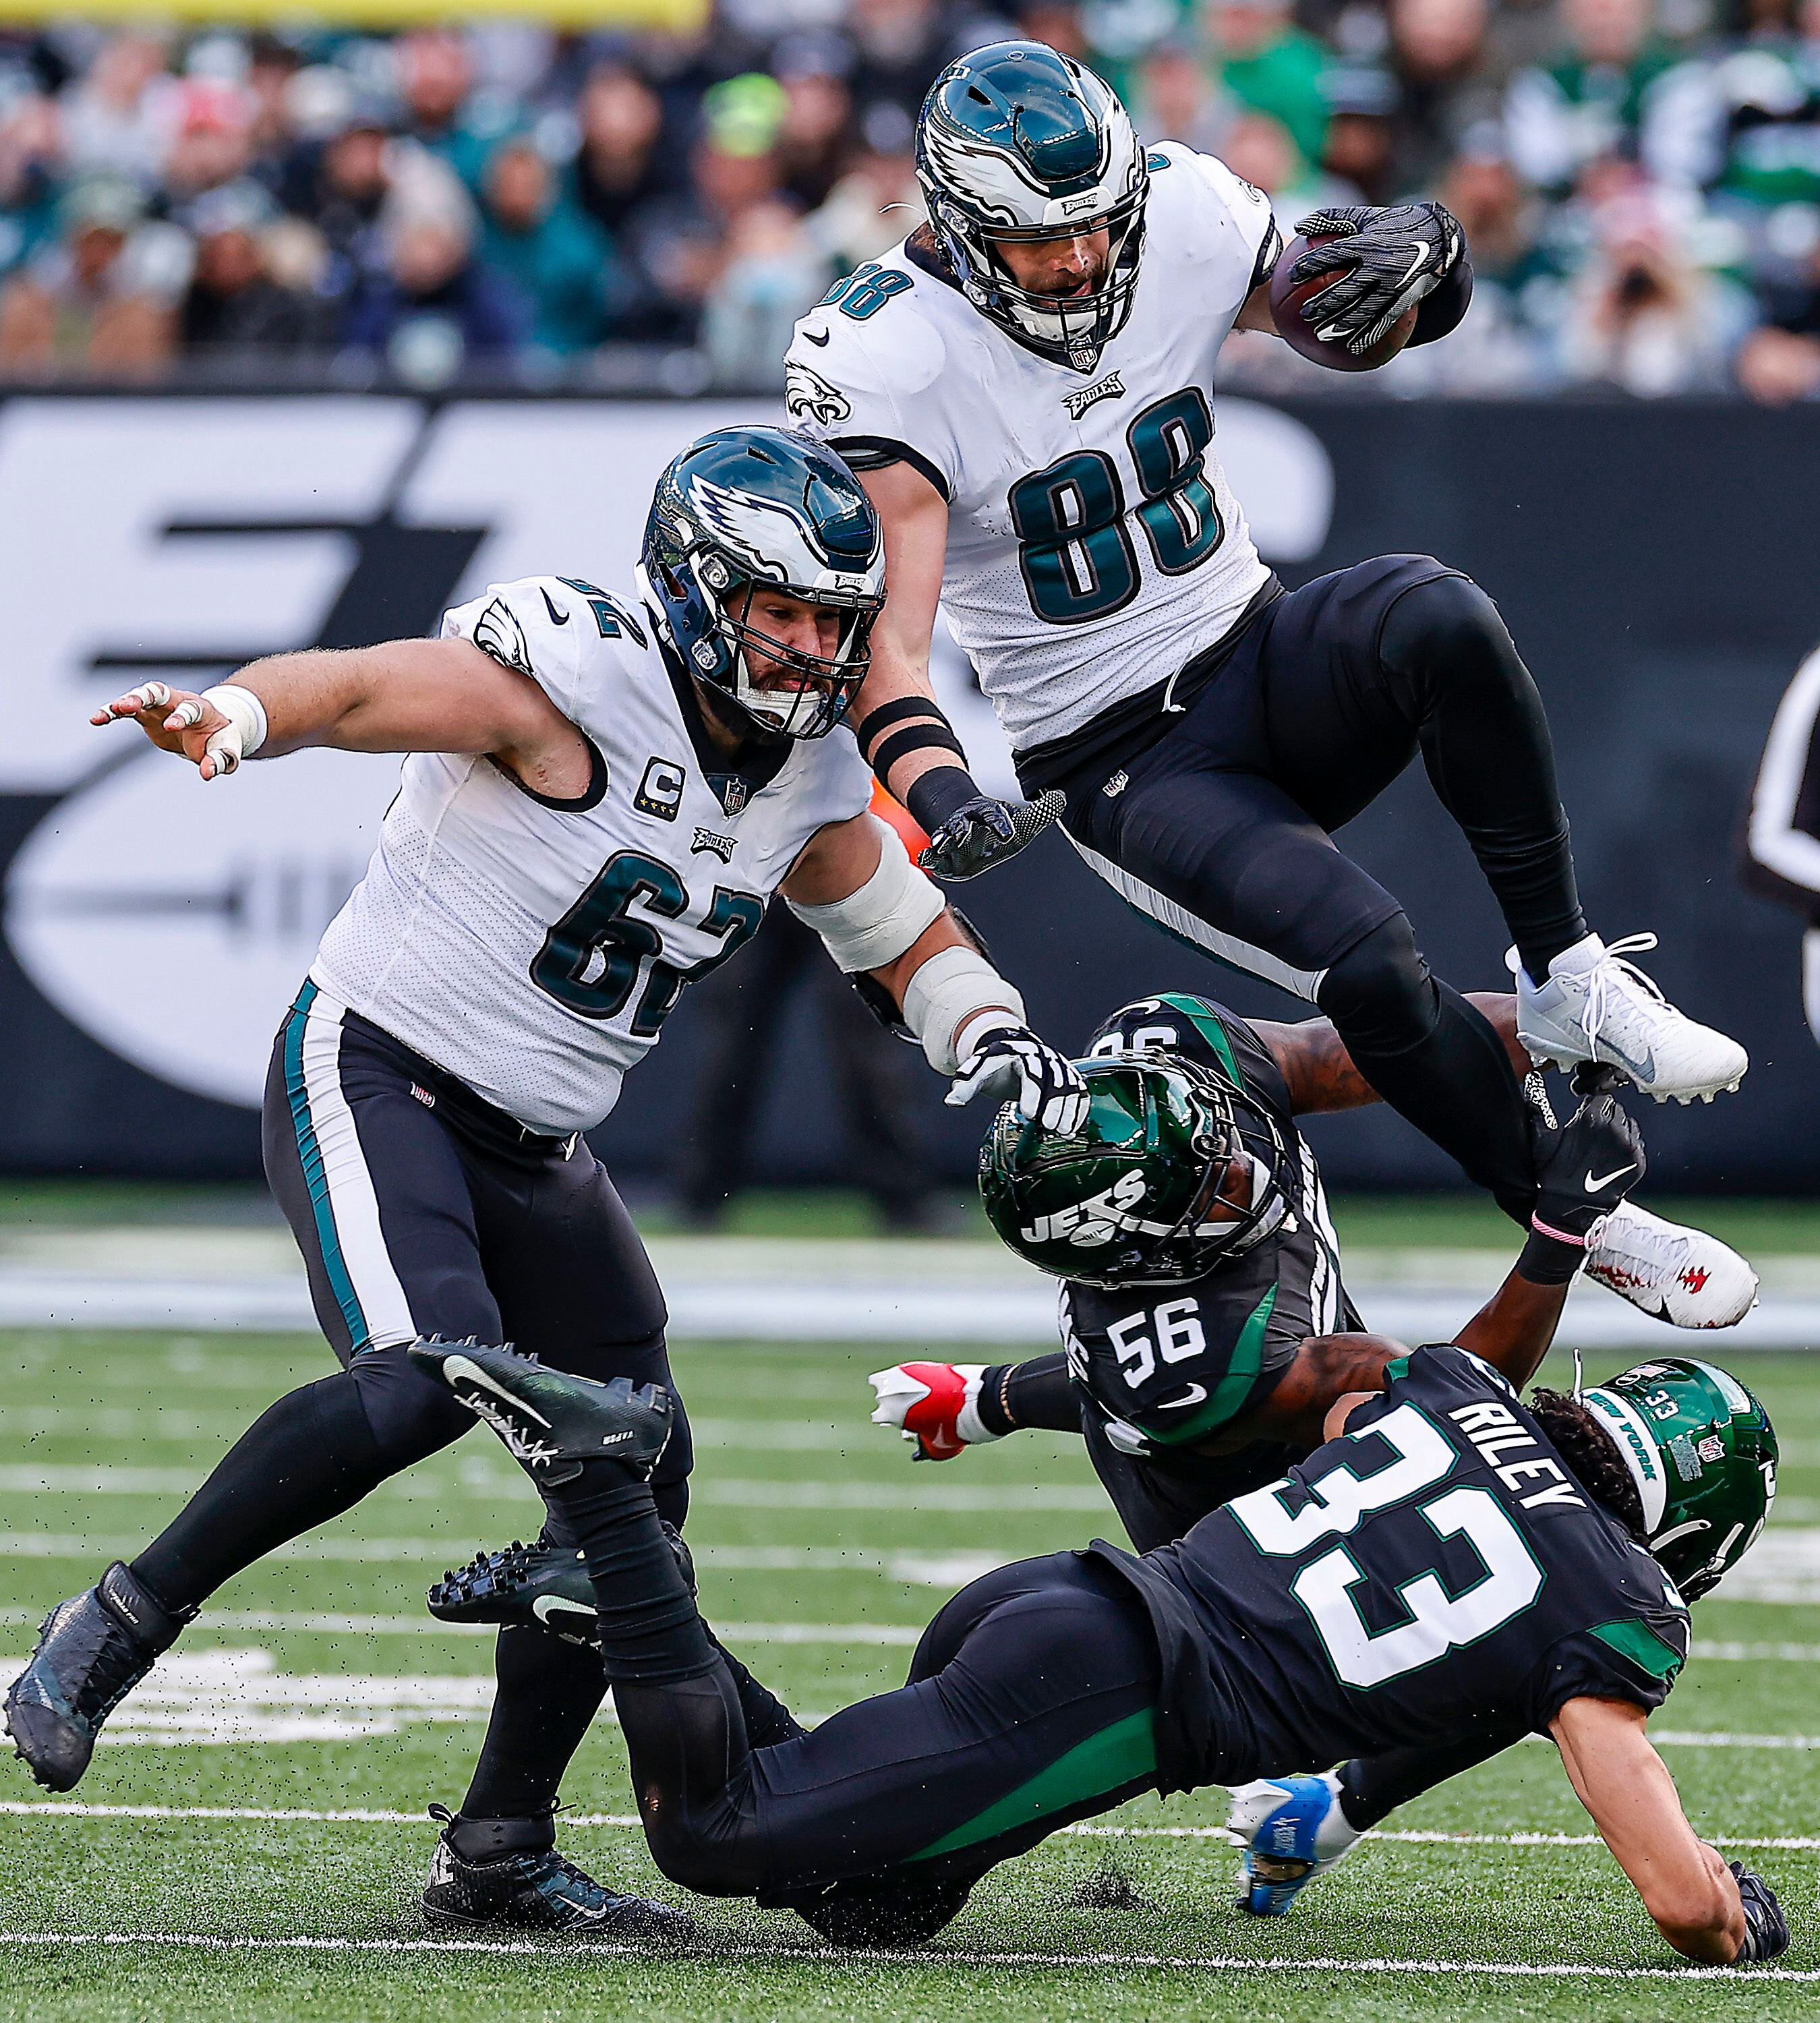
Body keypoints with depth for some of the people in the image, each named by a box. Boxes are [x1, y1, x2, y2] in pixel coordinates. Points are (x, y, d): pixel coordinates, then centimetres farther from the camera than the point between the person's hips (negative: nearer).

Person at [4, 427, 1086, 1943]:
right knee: (426, 1376, -31)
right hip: (374, 1073, -8)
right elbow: (354, 690, -29)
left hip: (538, 1149, 8)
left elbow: (906, 935, 21)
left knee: (632, 1488, 3)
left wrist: (988, 1031, 0)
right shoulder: (579, 680, -19)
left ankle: (500, 1853, 14)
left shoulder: (811, 780, 6)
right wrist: (232, 716, -51)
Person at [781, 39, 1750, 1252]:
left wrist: (1419, 253, -17)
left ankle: (1568, 981, -17)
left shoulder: (1182, 218, -6)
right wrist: (942, 800, -44)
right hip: (1120, 764, -3)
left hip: (1259, 654, 3)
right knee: (1366, 963, -27)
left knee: (1441, 619, -32)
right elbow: (876, 636, -25)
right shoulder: (879, 359, -18)